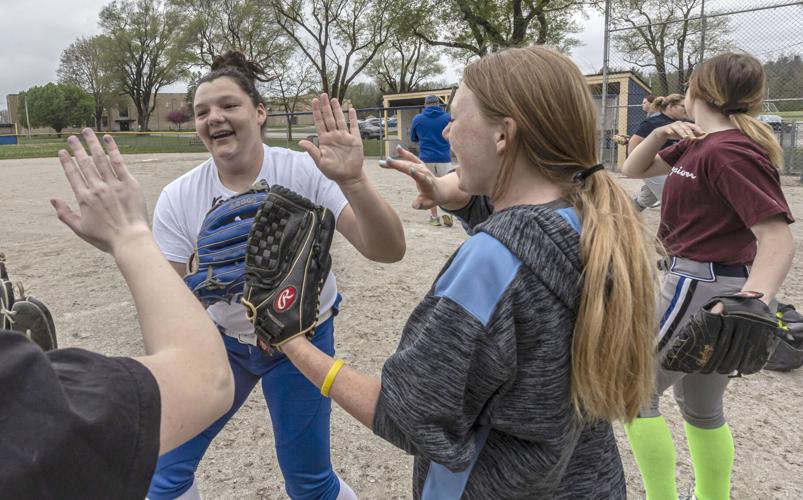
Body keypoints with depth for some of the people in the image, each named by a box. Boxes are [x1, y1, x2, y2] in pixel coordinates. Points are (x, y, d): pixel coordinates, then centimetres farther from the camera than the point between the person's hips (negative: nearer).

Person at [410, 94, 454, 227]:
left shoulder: (417, 118, 1)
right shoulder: (447, 117, 0)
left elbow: (413, 138, 14)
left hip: (426, 158, 1)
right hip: (444, 157, -1)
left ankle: (434, 217, 11)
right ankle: (447, 214, -14)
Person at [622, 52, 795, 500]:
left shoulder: (731, 152, -19)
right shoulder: (698, 143, 9)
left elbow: (779, 240, -26)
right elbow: (634, 172, 15)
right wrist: (660, 134, -3)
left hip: (700, 286, -10)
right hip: (706, 282, 10)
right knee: (702, 407, 19)